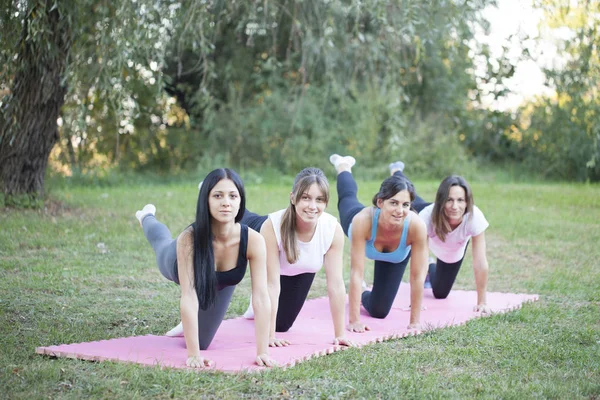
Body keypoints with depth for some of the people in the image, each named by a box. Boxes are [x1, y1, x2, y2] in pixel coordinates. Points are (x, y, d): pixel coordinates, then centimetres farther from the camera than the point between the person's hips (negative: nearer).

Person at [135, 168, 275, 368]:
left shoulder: (253, 240, -43)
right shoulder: (189, 238, -47)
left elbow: (261, 298, -42)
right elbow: (189, 298, -49)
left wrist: (262, 352, -47)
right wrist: (193, 355, -53)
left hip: (220, 284, 1)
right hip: (178, 266, -1)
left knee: (201, 342, 17)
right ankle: (147, 217, 64)